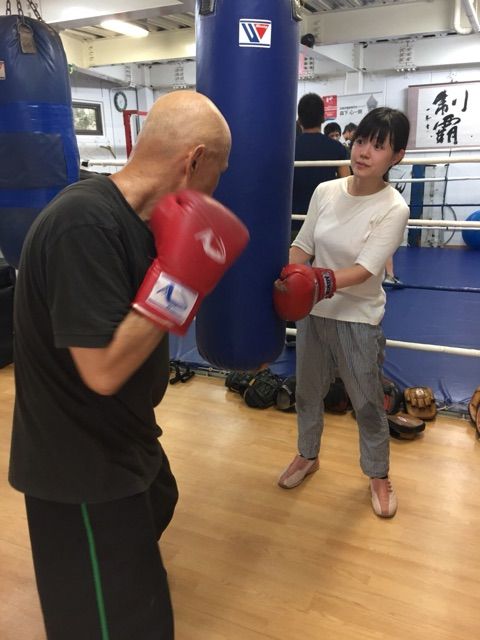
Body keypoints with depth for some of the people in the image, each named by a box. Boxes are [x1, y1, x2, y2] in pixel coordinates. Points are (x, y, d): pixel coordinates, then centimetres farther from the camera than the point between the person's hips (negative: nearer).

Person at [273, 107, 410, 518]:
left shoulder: (394, 209, -16)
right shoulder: (326, 191, -3)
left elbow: (364, 270, -25)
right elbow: (302, 247, 3)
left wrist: (321, 282, -41)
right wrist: (282, 281, -12)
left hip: (357, 320, -4)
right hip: (312, 313, 4)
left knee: (367, 403, 11)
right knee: (307, 393, 19)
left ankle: (379, 475, 37)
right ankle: (307, 456, 45)